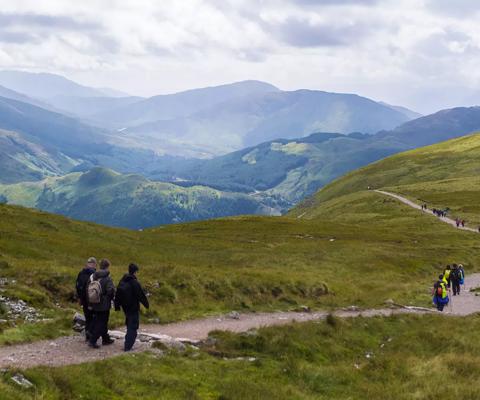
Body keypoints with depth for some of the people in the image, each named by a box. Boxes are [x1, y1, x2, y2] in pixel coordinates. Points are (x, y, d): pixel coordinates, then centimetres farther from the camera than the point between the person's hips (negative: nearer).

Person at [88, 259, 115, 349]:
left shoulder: (93, 277, 3)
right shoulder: (107, 278, -17)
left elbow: (88, 289, 6)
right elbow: (111, 291, -25)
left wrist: (90, 304, 11)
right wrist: (111, 298, -2)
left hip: (95, 304, 7)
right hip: (104, 305, -7)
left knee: (102, 322, 20)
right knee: (101, 323, 2)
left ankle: (106, 339, 32)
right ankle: (92, 341, -2)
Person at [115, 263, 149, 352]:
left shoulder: (122, 281, 3)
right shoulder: (135, 283, -20)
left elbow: (117, 295, 10)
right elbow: (141, 295, -16)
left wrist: (117, 306, 17)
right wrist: (146, 304, -2)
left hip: (125, 307, 7)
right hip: (133, 308, -7)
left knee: (129, 325, 24)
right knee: (133, 327, -1)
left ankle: (128, 341, 33)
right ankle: (128, 346, -7)